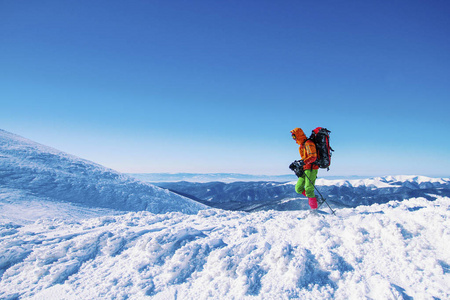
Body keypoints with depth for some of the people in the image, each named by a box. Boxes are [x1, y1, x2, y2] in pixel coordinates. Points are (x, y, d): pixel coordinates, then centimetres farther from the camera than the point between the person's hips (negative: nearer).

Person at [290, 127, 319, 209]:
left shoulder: (308, 144, -12)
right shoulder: (302, 146, 18)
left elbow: (313, 157, -23)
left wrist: (304, 162, -36)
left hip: (311, 169, -10)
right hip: (305, 170, 10)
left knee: (308, 190, -13)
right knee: (298, 188, 7)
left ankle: (314, 209, -5)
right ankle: (314, 198, 17)